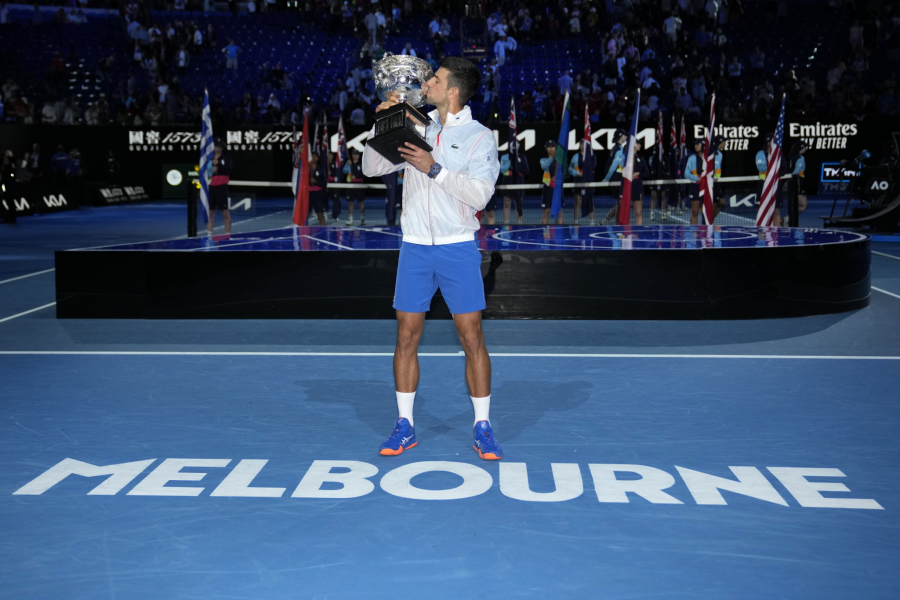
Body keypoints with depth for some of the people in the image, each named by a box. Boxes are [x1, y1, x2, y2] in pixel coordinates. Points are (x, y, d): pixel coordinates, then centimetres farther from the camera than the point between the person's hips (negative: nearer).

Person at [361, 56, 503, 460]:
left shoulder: (480, 137, -3)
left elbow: (479, 195, -15)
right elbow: (372, 168, 9)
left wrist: (434, 169, -20)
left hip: (458, 248, -3)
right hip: (415, 247, 4)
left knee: (472, 338, -2)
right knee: (406, 337, 4)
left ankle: (482, 429, 10)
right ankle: (405, 426, 16)